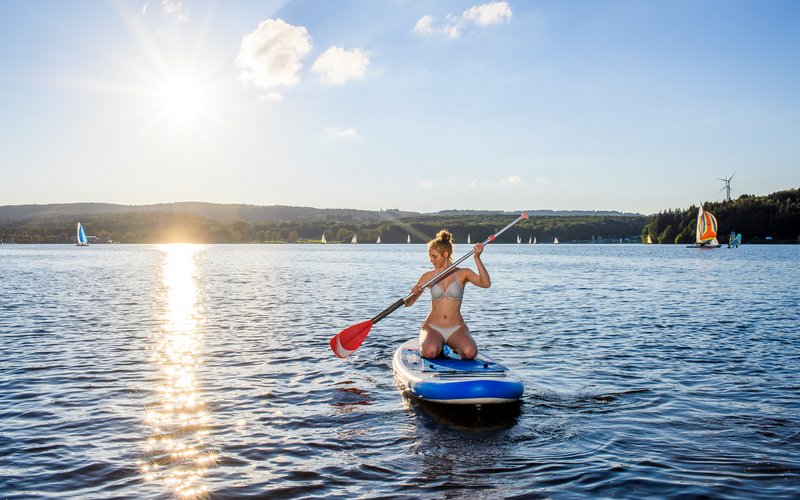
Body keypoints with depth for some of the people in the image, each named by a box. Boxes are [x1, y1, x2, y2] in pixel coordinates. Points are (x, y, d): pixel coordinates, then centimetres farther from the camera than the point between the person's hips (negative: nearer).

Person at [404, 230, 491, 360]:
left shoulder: (463, 274, 2)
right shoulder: (428, 276, 4)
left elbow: (486, 283, -17)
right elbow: (407, 303, 4)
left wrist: (477, 258, -24)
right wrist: (413, 293, -19)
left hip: (456, 328, 0)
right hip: (432, 327, 0)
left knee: (469, 352, -30)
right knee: (430, 352, -33)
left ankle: (455, 345, 5)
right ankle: (438, 345, 4)